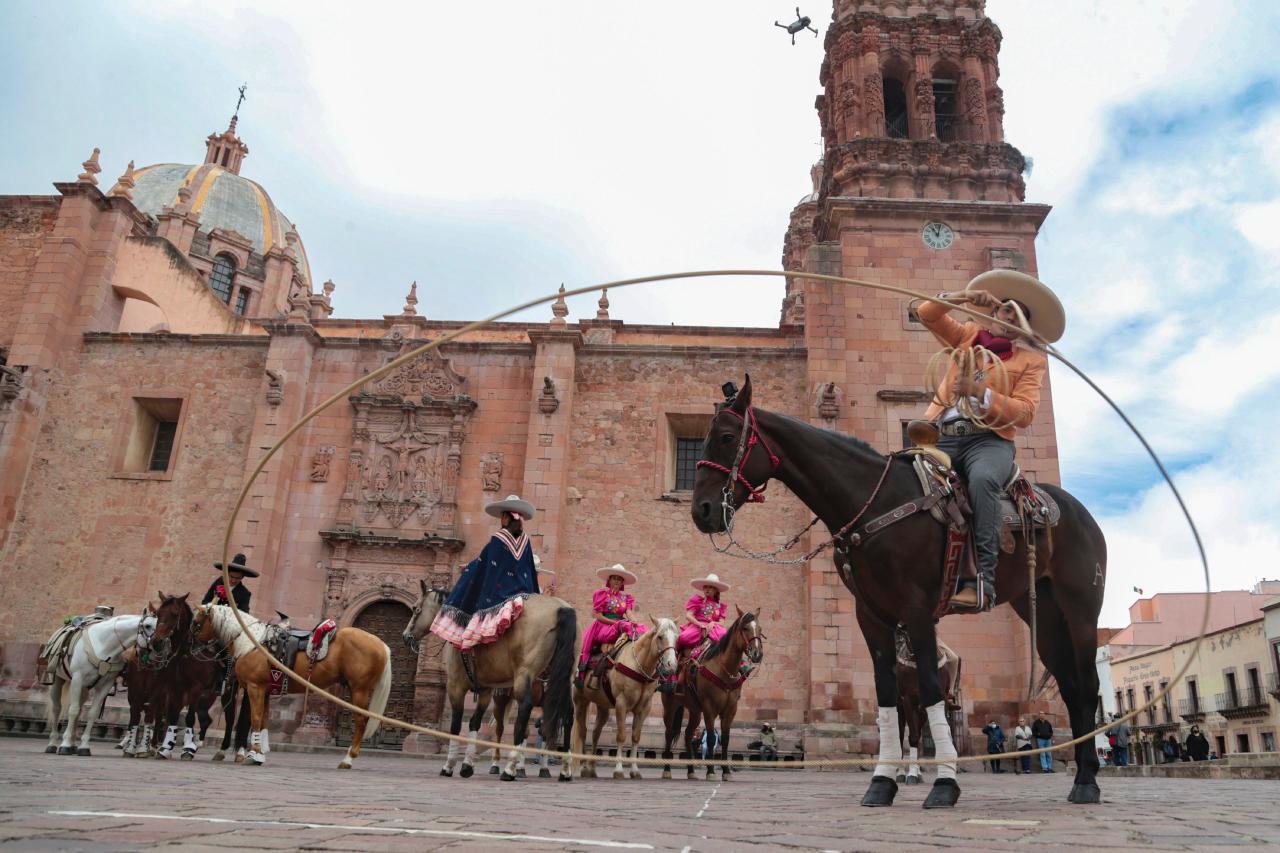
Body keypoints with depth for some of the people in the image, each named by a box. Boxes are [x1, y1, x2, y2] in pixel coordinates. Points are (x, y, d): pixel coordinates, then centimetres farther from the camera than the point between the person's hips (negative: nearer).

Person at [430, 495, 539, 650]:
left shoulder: (497, 540, -5)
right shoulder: (526, 541, 8)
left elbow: (480, 565, 3)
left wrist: (468, 567, 22)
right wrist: (534, 596, 23)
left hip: (501, 595, -4)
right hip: (525, 595, 4)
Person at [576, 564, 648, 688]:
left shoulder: (626, 596, 18)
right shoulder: (602, 593, 5)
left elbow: (629, 612, 2)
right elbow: (599, 616, -3)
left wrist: (633, 621, -21)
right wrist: (615, 622, -13)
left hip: (621, 624, 5)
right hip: (604, 626, -5)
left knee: (642, 629, -20)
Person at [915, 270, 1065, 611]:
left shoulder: (1031, 359, 15)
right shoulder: (969, 336, 26)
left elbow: (1024, 413, 0)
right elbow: (927, 313, 18)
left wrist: (980, 391, -13)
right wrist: (964, 296, 3)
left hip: (989, 439, -3)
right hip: (942, 436, 3)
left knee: (982, 479, -38)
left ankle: (983, 579, -42)